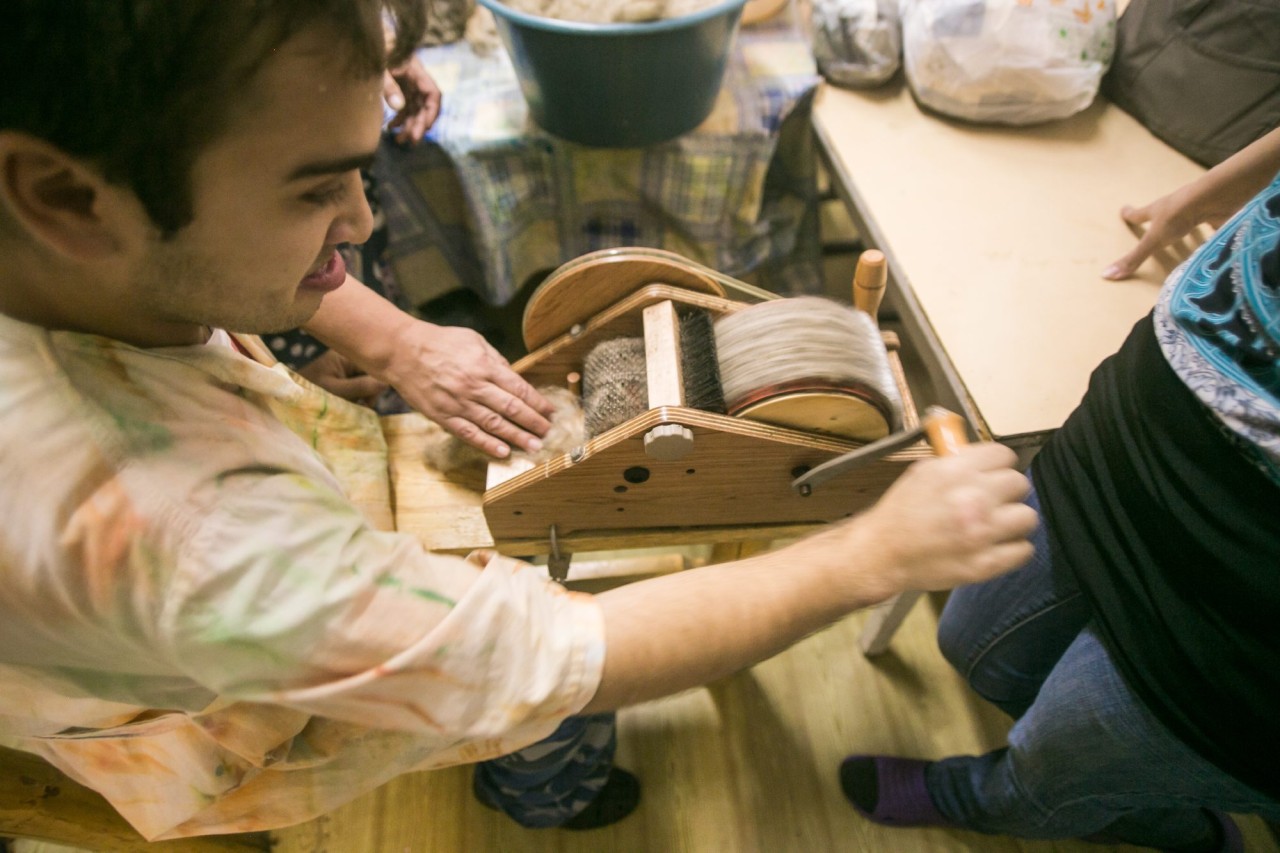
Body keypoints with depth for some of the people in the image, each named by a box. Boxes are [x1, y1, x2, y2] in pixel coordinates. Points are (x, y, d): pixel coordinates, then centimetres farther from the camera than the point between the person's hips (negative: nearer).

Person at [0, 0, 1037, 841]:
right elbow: (566, 659, -40)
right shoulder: (165, 529, -49)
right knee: (569, 720, 5)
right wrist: (875, 552, -32)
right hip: (255, 728, -6)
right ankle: (548, 799, 44)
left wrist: (387, 336, -16)